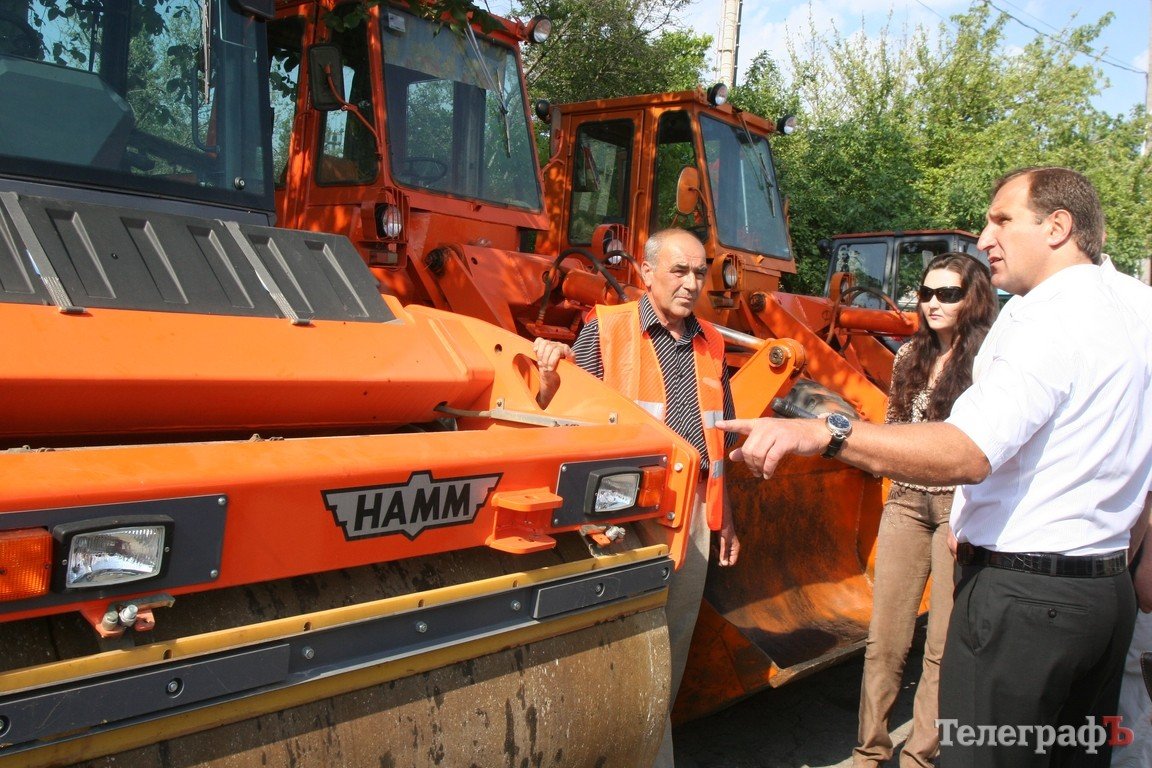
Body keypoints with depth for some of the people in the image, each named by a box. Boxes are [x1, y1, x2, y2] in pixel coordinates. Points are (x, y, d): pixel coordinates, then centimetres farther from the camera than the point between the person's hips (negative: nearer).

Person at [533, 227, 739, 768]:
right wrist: (551, 378, -28)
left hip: (695, 508, 5)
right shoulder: (606, 330, -4)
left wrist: (724, 515, 20)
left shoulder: (710, 343, 12)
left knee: (675, 639, 14)